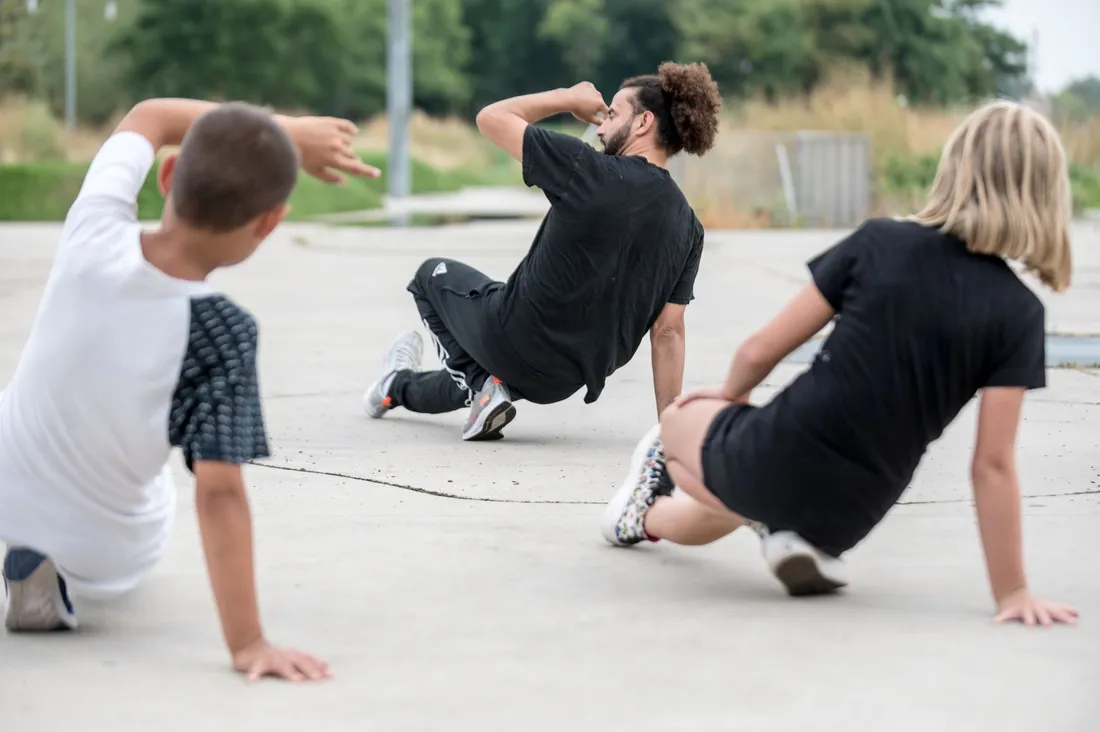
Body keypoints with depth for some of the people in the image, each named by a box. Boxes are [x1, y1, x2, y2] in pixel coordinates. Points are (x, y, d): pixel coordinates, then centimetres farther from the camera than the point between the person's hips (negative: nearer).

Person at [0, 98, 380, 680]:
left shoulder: (94, 236, -23)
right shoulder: (221, 335, -31)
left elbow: (148, 118, -4)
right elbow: (219, 492, -32)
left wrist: (286, 130, -4)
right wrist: (248, 643, -30)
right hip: (102, 559, -2)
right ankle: (62, 581, 12)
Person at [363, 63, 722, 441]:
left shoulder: (591, 171, -21)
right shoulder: (688, 227, -5)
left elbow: (490, 118, -11)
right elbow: (668, 332, -5)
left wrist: (567, 98, 3)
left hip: (514, 341, -6)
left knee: (434, 274, 23)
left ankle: (479, 382, 10)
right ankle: (399, 387, 43)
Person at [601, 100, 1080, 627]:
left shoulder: (879, 243, -7)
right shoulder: (1018, 314, -9)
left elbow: (762, 350, -2)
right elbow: (992, 465, -13)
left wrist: (730, 394, 21)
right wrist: (1011, 592, -7)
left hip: (772, 461, -1)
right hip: (848, 517, 1)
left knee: (678, 422, 37)